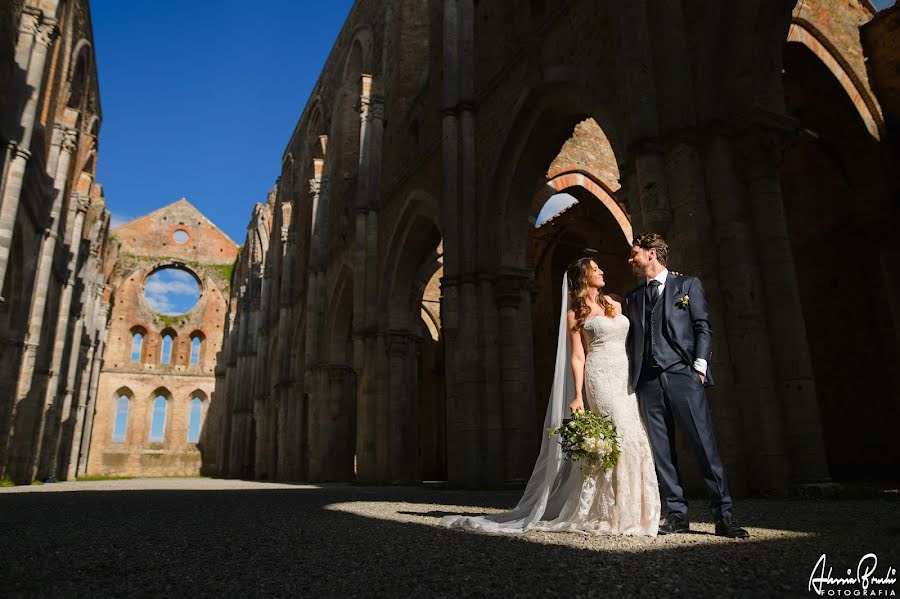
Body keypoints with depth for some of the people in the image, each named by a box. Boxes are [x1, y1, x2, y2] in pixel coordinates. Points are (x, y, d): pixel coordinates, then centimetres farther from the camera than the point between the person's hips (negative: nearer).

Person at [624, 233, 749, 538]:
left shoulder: (687, 285, 11)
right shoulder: (632, 298, 20)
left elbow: (702, 328, 4)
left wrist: (699, 366, -7)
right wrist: (631, 379, 8)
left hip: (682, 375, -4)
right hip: (648, 381, 4)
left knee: (705, 445, -6)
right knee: (662, 452, 3)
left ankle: (724, 515, 1)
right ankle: (677, 515, 9)